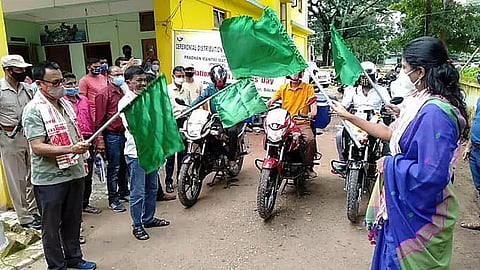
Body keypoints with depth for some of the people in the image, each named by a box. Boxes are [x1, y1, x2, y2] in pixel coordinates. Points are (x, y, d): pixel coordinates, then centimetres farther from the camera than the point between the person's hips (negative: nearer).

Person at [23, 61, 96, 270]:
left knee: (73, 221, 19)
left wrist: (81, 159, 18)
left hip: (74, 174, 7)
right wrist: (71, 149, -30)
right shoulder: (33, 110, -14)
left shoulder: (66, 103, 9)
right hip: (50, 179, -7)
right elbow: (37, 148, -21)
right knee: (52, 226, 10)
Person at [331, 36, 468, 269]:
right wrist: (349, 116, 14)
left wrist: (390, 164, -17)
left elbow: (431, 174, -31)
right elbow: (392, 133, 12)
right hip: (405, 203, 9)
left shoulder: (435, 113, -28)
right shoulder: (421, 102, 3)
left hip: (420, 213, -8)